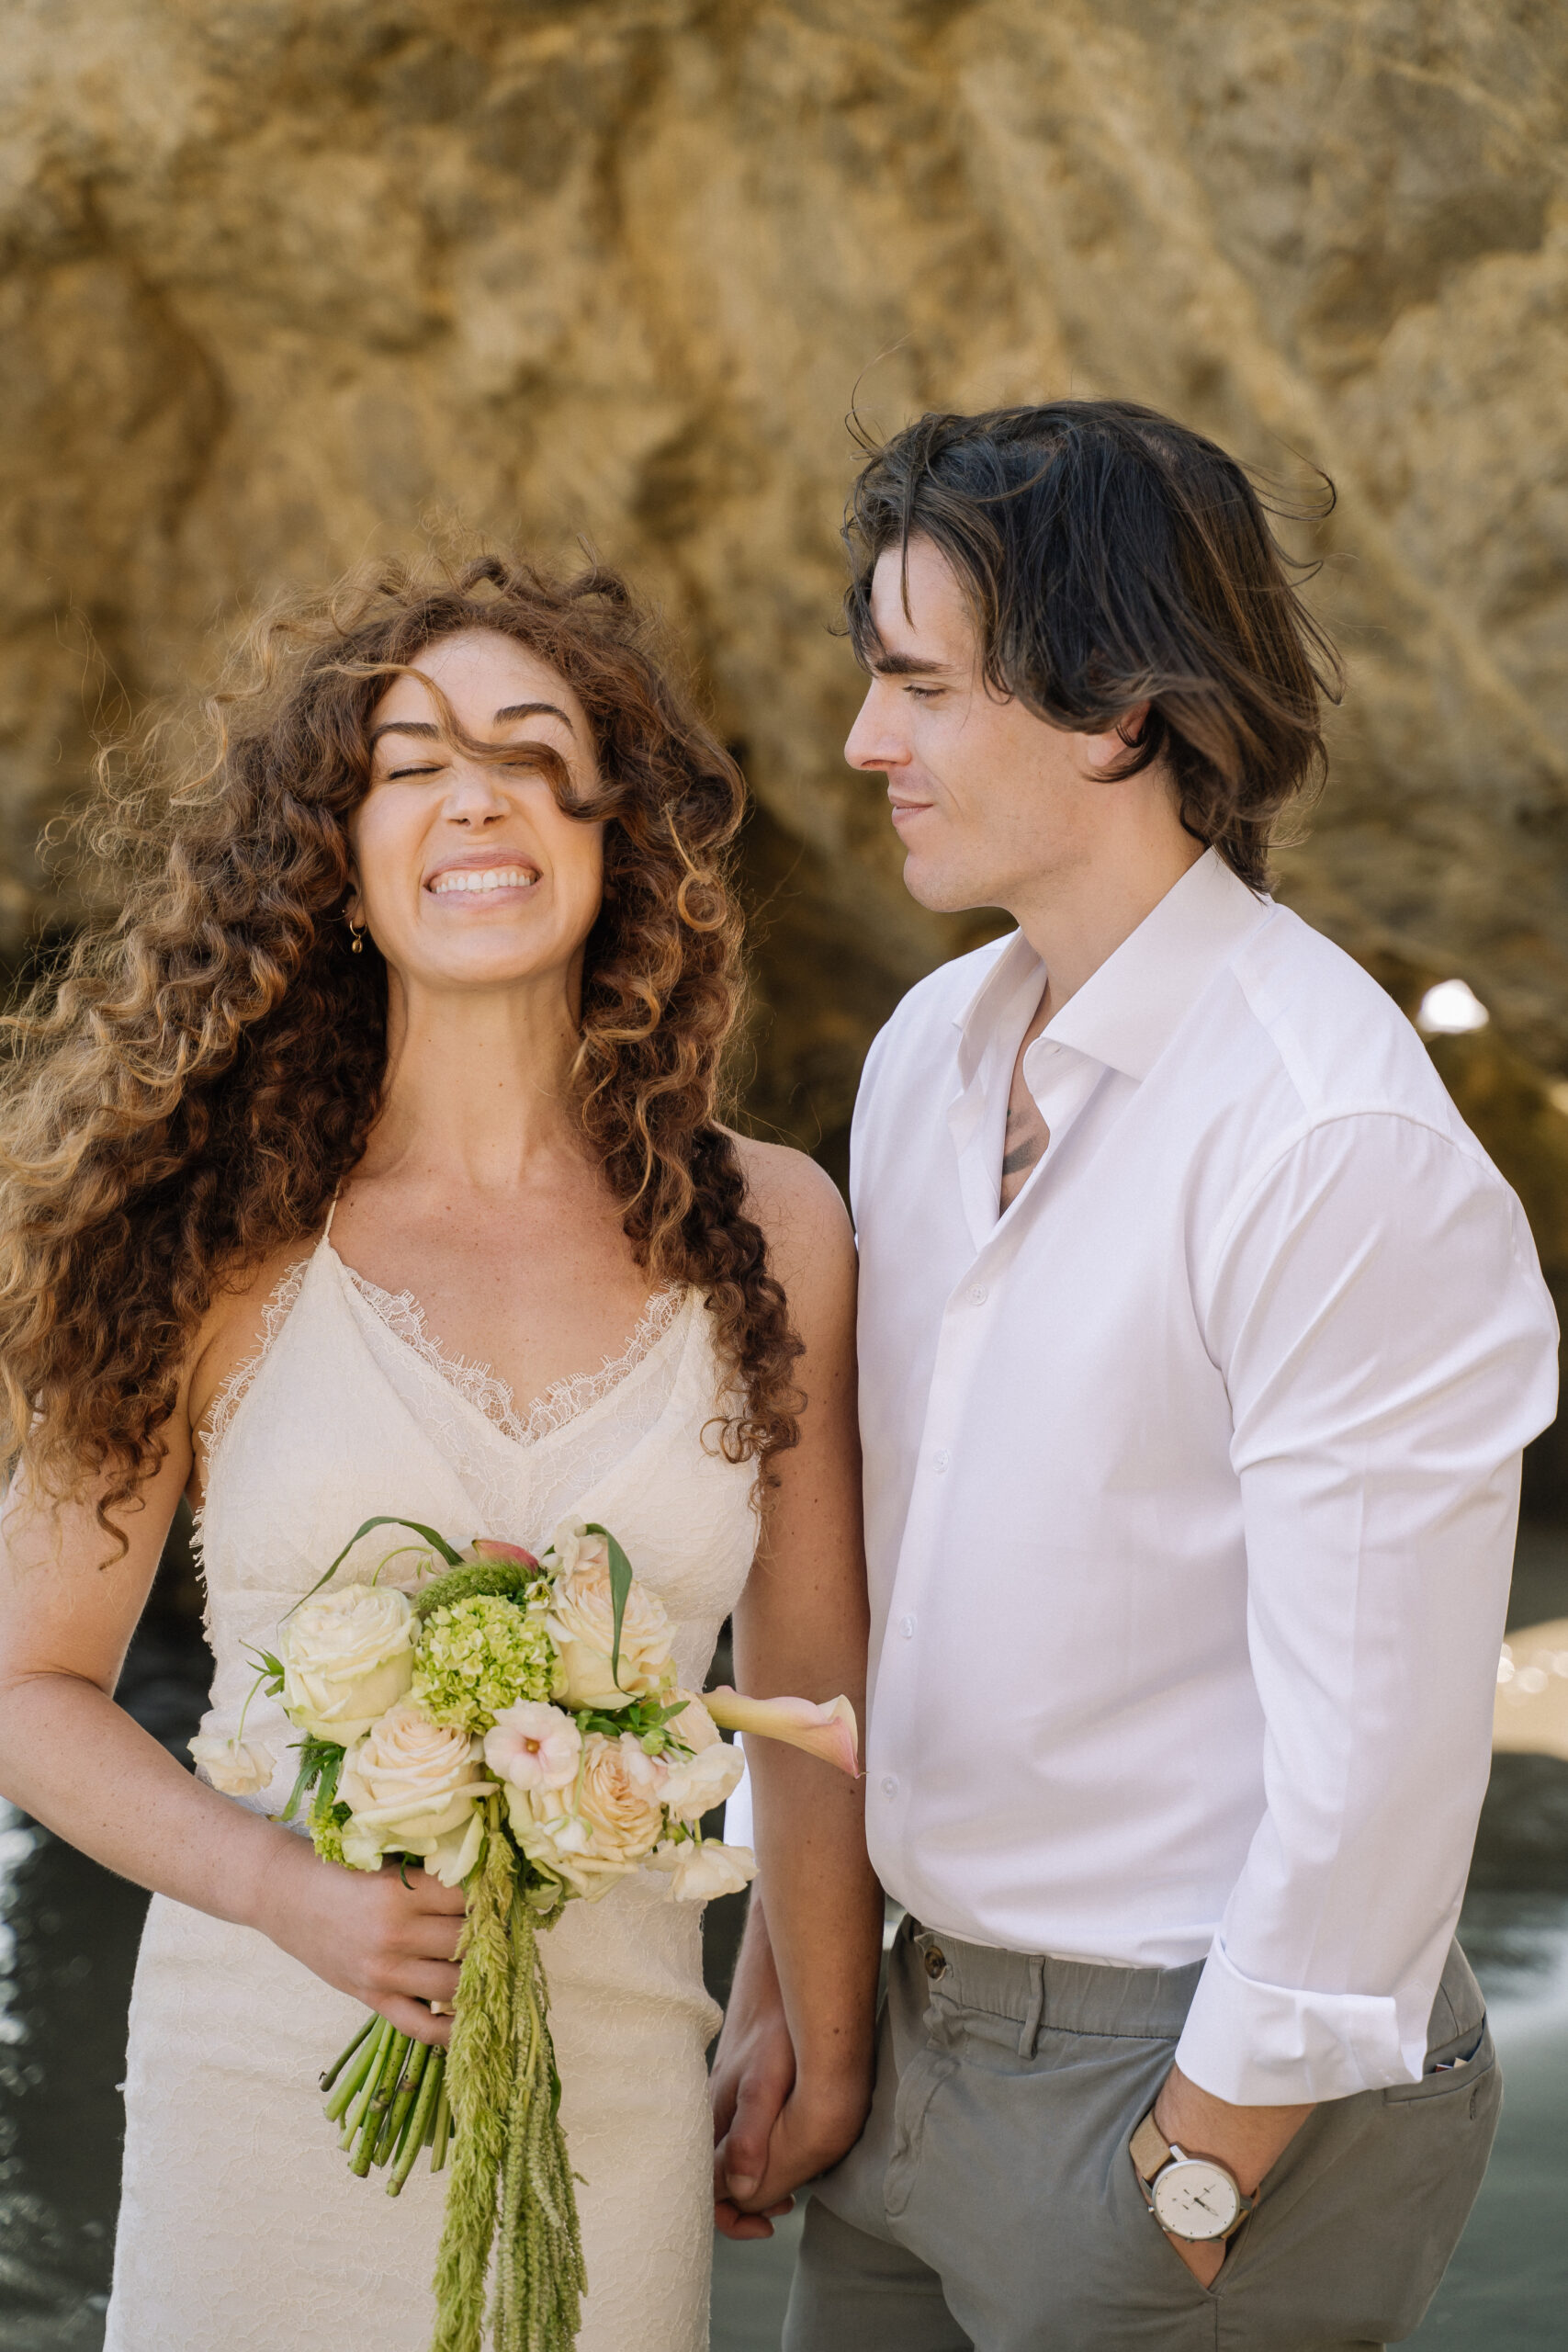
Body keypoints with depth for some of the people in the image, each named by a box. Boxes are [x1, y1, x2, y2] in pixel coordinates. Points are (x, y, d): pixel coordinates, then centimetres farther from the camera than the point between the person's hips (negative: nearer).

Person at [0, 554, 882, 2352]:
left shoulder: (769, 1233, -2)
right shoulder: (226, 1240, -6)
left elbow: (812, 1695, 6)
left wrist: (830, 2069, 12)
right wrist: (293, 1895, -16)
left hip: (612, 2086, 2)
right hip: (265, 2060, -1)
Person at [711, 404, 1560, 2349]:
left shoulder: (1341, 1143, -21)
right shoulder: (926, 1053, 4)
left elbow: (1377, 1744, -20)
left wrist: (1201, 2172, -14)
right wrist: (779, 1982, 10)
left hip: (1204, 2062, -7)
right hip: (926, 2030, 7)